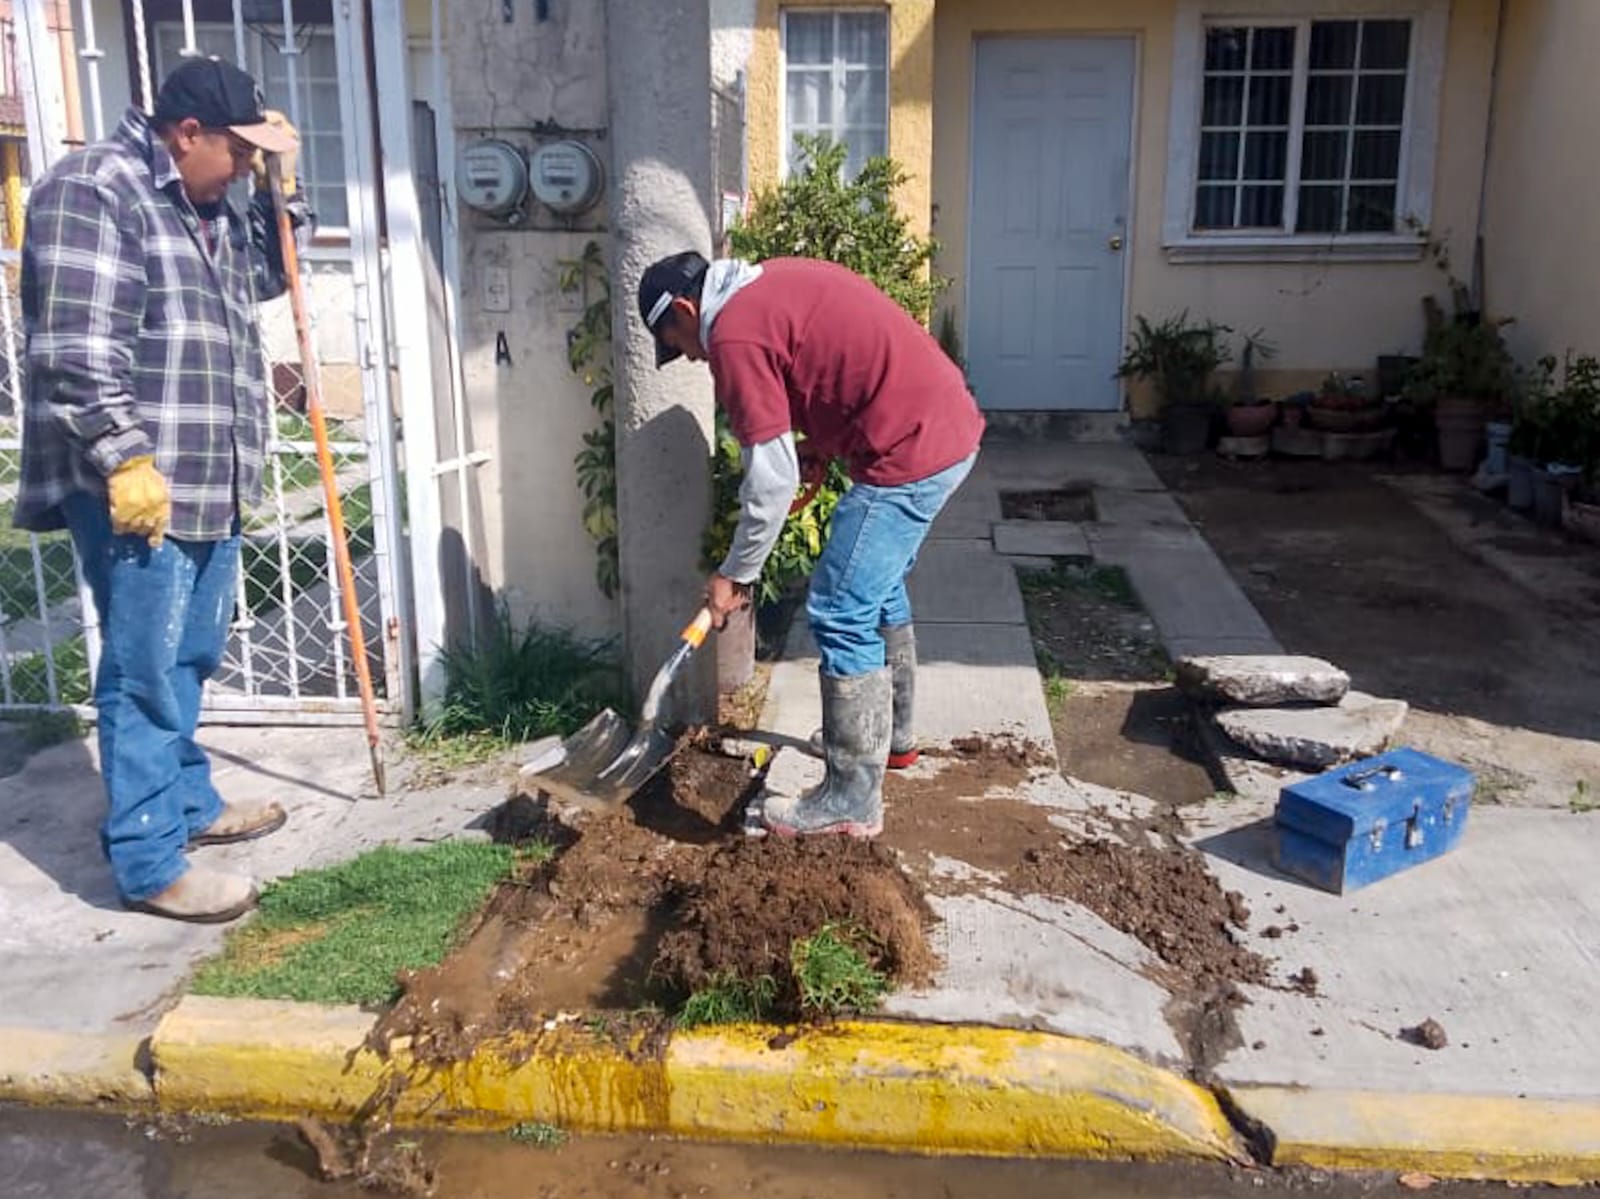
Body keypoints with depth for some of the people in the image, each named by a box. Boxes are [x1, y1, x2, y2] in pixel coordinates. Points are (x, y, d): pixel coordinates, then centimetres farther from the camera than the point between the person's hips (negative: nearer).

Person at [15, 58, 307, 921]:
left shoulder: (204, 205, 16)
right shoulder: (90, 192, -13)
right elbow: (78, 349, -20)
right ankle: (148, 864, 4)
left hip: (206, 483, 10)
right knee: (145, 672, -4)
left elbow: (262, 277, 31)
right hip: (135, 486, -9)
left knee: (188, 659, 19)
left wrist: (281, 188, 16)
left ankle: (189, 803, 33)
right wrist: (126, 458, -24)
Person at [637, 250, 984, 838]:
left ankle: (852, 803, 3)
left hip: (909, 450, -10)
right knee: (879, 589, 24)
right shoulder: (775, 280, 16)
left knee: (841, 615, -5)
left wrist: (735, 574, -1)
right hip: (951, 421, 10)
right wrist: (819, 442, 15)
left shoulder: (733, 334, -12)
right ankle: (892, 734, 40)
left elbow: (771, 480, -12)